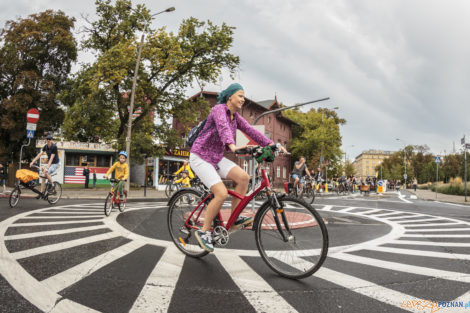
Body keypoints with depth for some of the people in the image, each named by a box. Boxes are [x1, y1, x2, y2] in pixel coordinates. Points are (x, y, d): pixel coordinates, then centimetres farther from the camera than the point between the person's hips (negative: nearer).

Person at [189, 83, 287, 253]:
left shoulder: (235, 116, 8)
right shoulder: (219, 109, -16)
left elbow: (250, 131, -2)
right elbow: (223, 127, -37)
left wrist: (272, 145, -13)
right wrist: (232, 145, -56)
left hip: (216, 157, 8)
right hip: (200, 157, -8)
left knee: (243, 177, -13)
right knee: (222, 194, -19)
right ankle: (204, 231, -1)